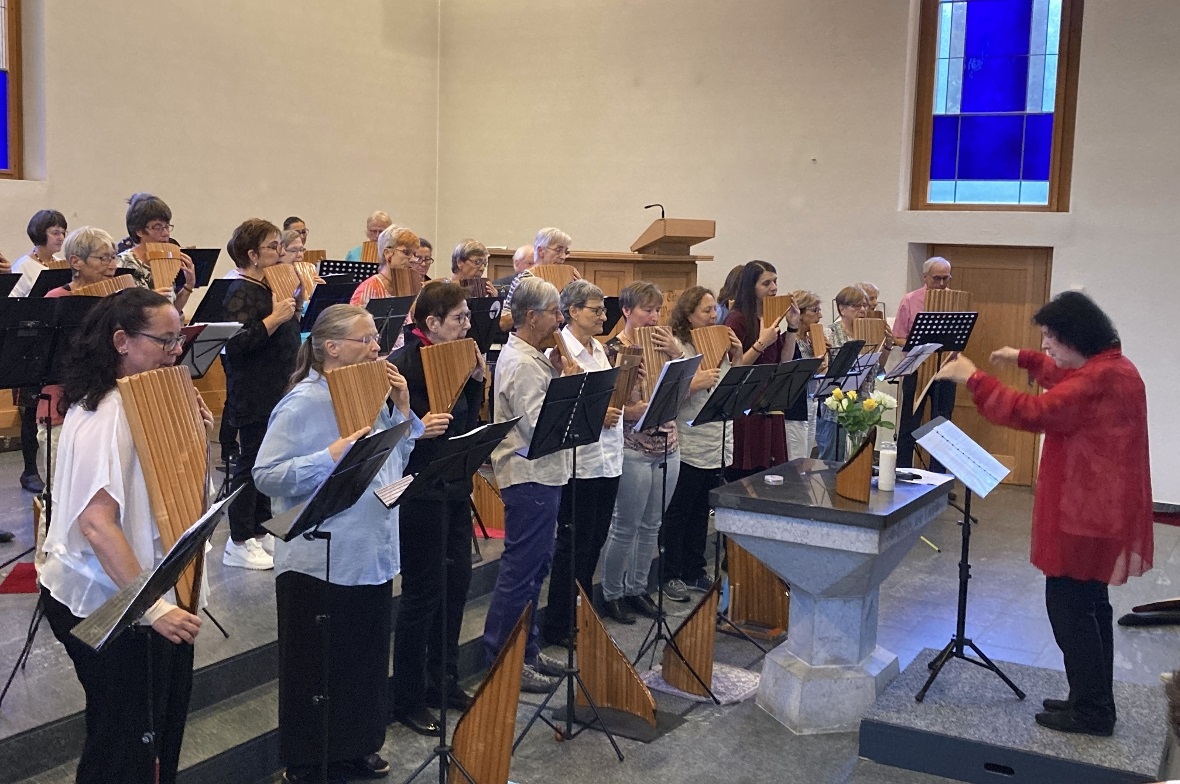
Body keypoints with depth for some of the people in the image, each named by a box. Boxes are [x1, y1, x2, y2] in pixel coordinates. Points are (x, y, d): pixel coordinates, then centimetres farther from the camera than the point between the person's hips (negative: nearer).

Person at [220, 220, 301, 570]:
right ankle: (239, 543, 6)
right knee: (251, 463, -3)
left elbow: (287, 337, 23)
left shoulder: (270, 288, 13)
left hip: (276, 393, 9)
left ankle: (260, 532, 25)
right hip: (253, 396, -9)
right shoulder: (241, 293, -15)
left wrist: (294, 302, 11)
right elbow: (236, 344, -27)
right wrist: (274, 318, -28)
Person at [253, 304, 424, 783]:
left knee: (366, 659, 18)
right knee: (317, 668, 8)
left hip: (372, 557, 7)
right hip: (320, 562, -7)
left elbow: (396, 463, 10)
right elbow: (265, 475, -21)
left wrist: (401, 410, -1)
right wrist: (331, 457, -29)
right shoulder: (303, 403, -15)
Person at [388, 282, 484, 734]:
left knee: (456, 582, 14)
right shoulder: (401, 365, -15)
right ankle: (406, 699, 13)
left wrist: (477, 381, 1)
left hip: (454, 487, 8)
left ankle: (442, 682, 30)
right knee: (423, 591, -1)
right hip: (419, 491, -8)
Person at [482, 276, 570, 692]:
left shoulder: (531, 356, 13)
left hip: (540, 475, 11)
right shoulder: (521, 364, -19)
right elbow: (540, 426, -24)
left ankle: (526, 650, 28)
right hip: (529, 478, -11)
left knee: (534, 567, 17)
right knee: (520, 571, -2)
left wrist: (557, 373, 2)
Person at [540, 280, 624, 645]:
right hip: (579, 460, -8)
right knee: (574, 544, 1)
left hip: (608, 457, 8)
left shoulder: (598, 348, 13)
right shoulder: (560, 351, -13)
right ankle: (557, 626, 13)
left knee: (594, 540, 16)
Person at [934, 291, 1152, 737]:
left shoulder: (1100, 379, -24)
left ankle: (1091, 711, 7)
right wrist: (1026, 360, 27)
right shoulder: (1111, 367, 10)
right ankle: (1095, 702, 29)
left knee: (1068, 606, -2)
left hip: (1087, 514, -11)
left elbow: (1031, 413, -27)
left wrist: (972, 378, -21)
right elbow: (1068, 381, 31)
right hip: (1099, 511, 11)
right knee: (1089, 604, 18)